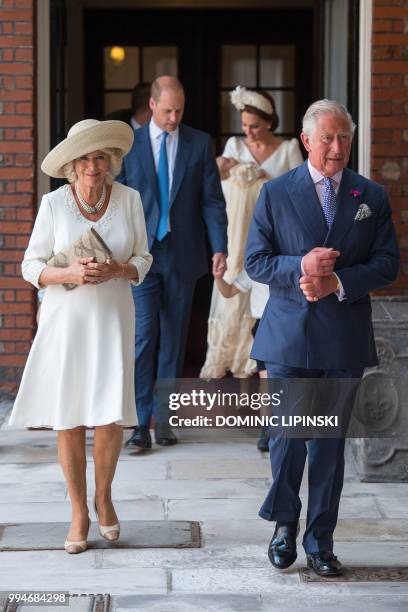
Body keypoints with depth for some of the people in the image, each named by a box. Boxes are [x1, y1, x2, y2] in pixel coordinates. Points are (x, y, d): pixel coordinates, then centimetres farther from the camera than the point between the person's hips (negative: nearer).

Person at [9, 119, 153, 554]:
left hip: (112, 319, 1)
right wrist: (68, 274, -19)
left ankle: (103, 495, 23)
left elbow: (142, 259, 6)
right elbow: (32, 266, -1)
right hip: (65, 321, 0)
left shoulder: (129, 199, -2)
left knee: (110, 417, -6)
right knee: (68, 421, 1)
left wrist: (118, 270, -15)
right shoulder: (54, 203, -6)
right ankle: (79, 514, 18)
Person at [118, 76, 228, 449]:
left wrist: (220, 248, -9)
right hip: (141, 255, -1)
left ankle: (164, 418, 15)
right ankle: (141, 421, -4)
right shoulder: (129, 144, 2)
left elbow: (213, 200, 2)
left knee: (173, 341, 7)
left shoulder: (200, 144, 4)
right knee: (144, 337, -7)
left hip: (182, 256, 1)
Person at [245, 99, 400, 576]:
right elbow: (255, 262, 0)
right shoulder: (276, 193, 2)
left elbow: (387, 264, 3)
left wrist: (338, 282, -13)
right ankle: (284, 525, 23)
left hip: (344, 337, 1)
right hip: (289, 335, -1)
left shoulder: (372, 196, 6)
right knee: (287, 436, 0)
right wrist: (300, 266, -18)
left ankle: (320, 541, 16)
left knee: (330, 443, 7)